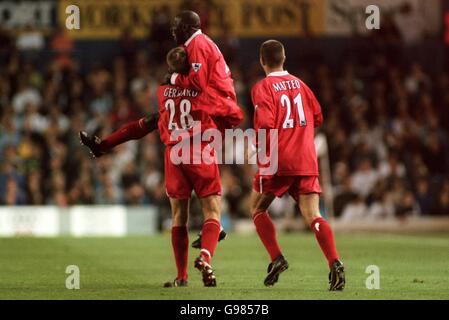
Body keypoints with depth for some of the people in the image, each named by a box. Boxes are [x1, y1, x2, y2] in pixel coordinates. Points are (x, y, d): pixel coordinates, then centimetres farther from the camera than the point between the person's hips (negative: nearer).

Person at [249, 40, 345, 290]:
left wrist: (260, 147, 1)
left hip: (278, 160, -4)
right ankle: (335, 262, -25)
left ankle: (277, 258, 1)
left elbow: (265, 125, -16)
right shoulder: (299, 84, 14)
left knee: (257, 209, 16)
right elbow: (318, 117, 20)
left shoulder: (263, 88, -3)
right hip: (307, 161, 4)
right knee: (313, 216, -3)